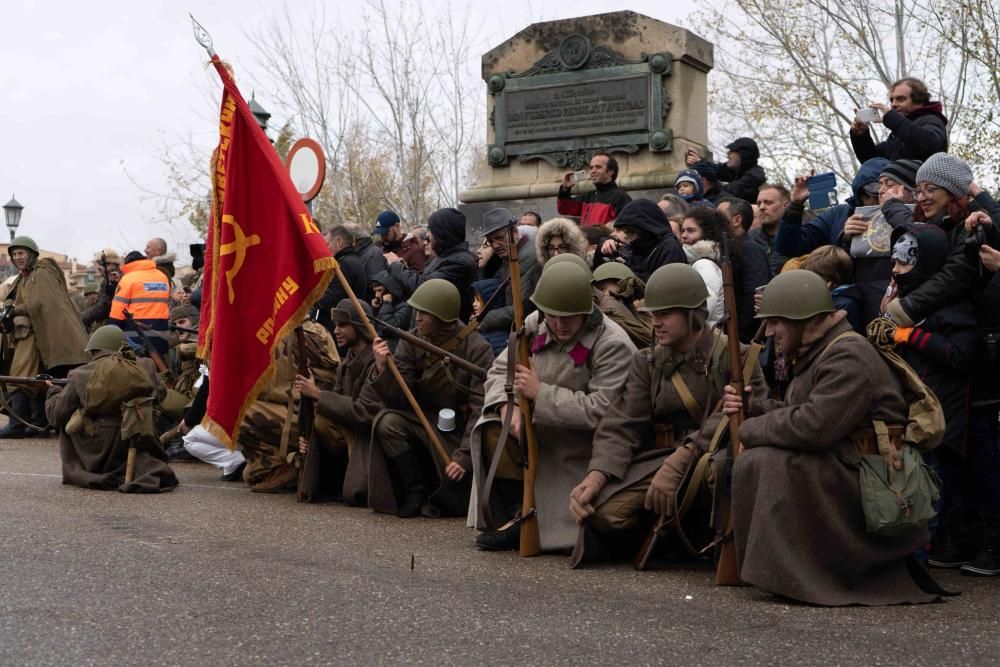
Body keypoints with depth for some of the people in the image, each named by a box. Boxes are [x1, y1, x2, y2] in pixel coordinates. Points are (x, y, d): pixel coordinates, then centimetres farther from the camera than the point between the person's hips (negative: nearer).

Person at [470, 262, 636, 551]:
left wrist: (540, 392, -24)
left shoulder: (613, 345, -20)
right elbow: (500, 369, 5)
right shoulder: (535, 325, 0)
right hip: (542, 432, 6)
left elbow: (601, 411, -27)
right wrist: (508, 405, -17)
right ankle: (516, 516, -5)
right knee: (494, 428, -18)